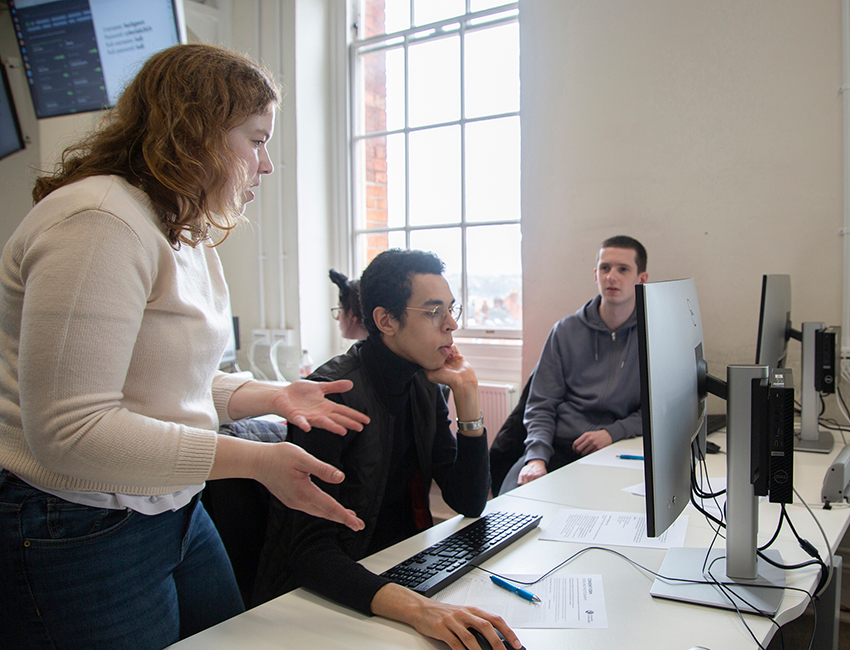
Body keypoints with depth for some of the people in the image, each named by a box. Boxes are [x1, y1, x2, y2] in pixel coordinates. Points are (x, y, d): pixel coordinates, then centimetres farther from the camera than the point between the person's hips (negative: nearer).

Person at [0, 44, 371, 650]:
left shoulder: (189, 236, 10)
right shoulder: (98, 222, -22)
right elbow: (69, 430, -27)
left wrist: (274, 396, 2)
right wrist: (253, 459, -27)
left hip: (174, 508, 9)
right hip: (79, 535, -9)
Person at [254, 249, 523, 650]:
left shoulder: (423, 384, 2)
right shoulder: (334, 394, -22)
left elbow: (469, 504, 1)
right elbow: (310, 550, -28)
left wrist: (466, 394, -8)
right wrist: (414, 607, -43)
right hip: (322, 594, -7)